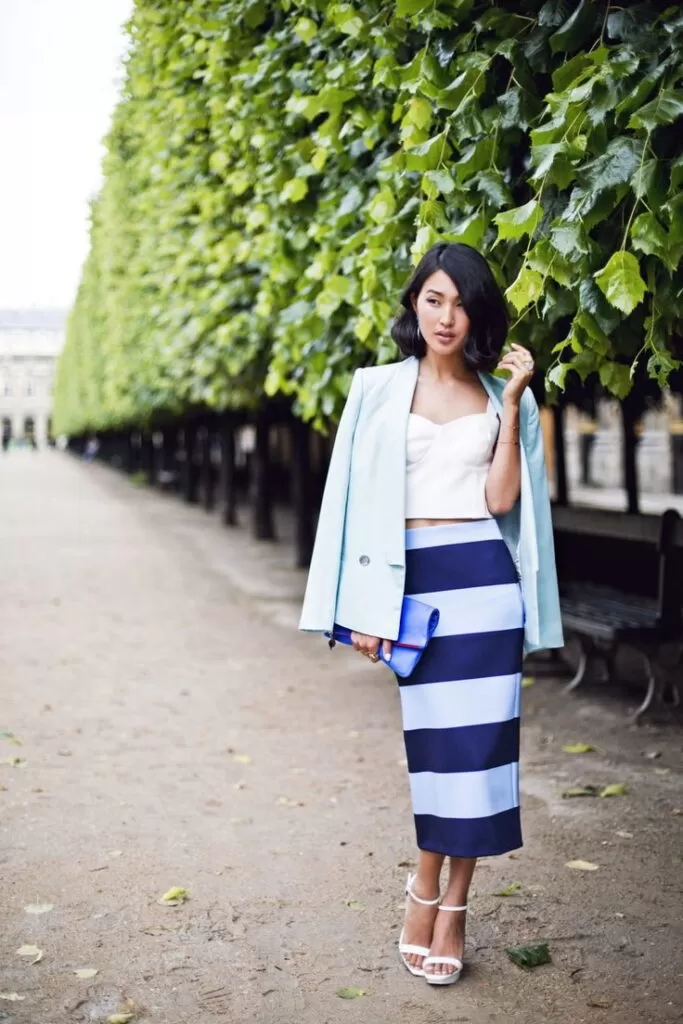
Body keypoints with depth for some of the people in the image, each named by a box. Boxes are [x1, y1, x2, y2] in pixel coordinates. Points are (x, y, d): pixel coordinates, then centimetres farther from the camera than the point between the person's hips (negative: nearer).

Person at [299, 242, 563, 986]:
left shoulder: (502, 397, 9)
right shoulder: (379, 389, 5)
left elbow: (501, 499, -3)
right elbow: (359, 497, 2)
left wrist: (513, 402, -7)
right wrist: (365, 605, -3)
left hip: (484, 582, 1)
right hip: (413, 581, -1)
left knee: (476, 739, 0)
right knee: (434, 739, 3)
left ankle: (452, 904, 14)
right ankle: (426, 890, 22)